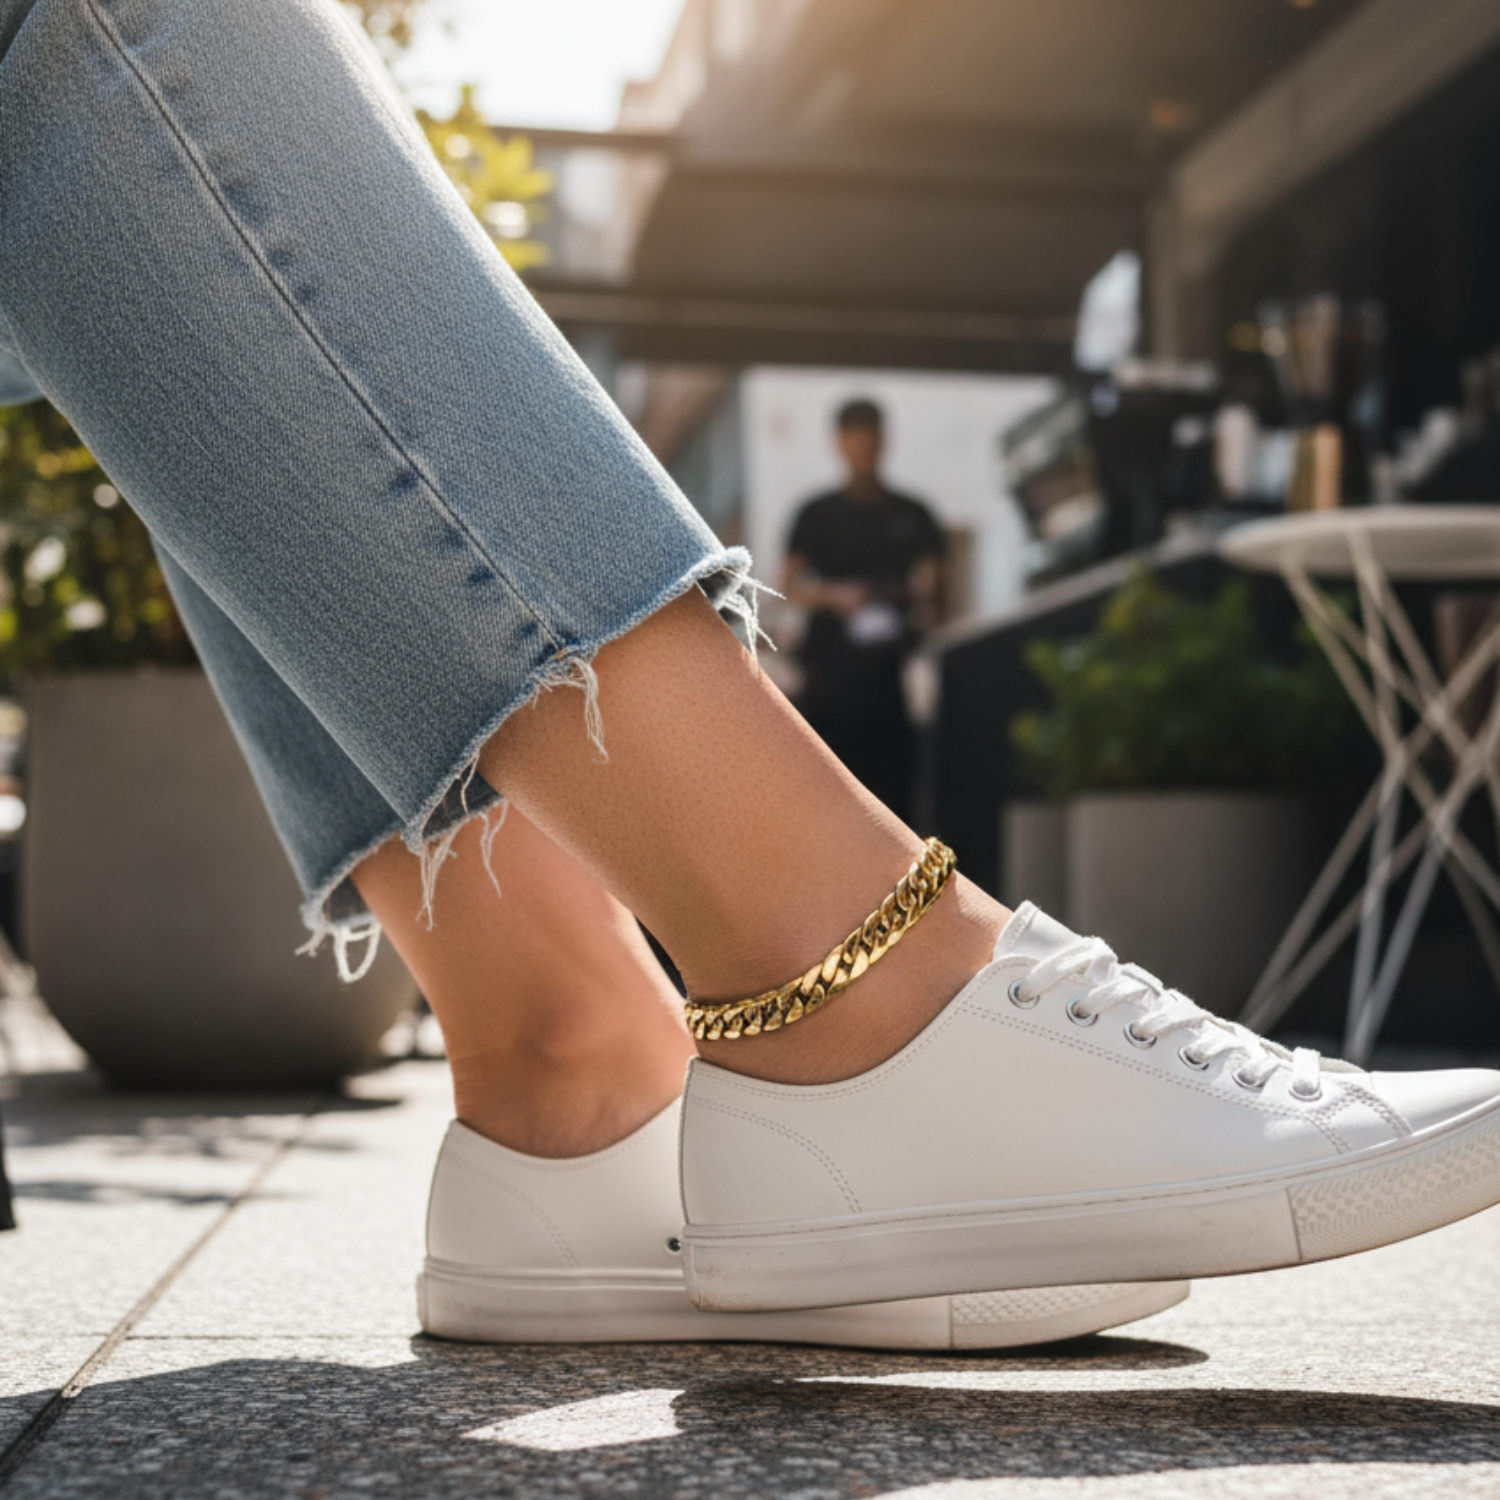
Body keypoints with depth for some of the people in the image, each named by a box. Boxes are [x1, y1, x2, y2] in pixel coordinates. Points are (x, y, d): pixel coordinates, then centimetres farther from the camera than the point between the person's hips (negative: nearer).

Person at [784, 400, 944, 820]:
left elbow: (929, 585, 9)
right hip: (830, 671, -1)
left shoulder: (913, 516, 13)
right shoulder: (818, 514, 11)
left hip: (893, 673, 1)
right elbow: (792, 586, 3)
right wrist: (832, 595, -17)